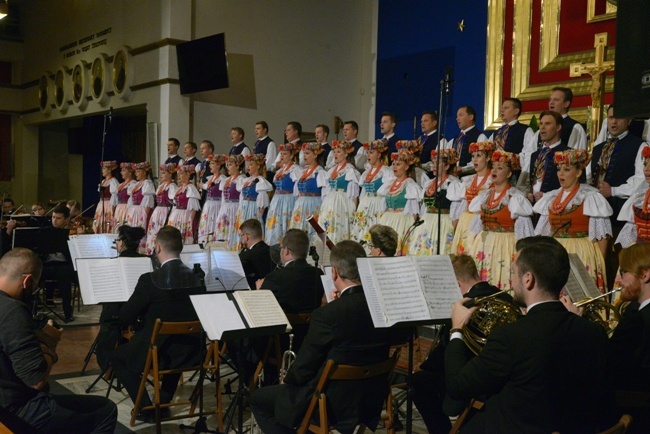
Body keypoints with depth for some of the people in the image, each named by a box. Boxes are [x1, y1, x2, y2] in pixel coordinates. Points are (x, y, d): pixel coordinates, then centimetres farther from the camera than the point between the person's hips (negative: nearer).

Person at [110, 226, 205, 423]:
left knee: (117, 357, 23)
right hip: (189, 352, 5)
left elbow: (124, 318, -9)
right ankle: (163, 404, 34)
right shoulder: (197, 279, -4)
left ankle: (146, 409, 17)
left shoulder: (150, 280, -18)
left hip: (156, 353, -4)